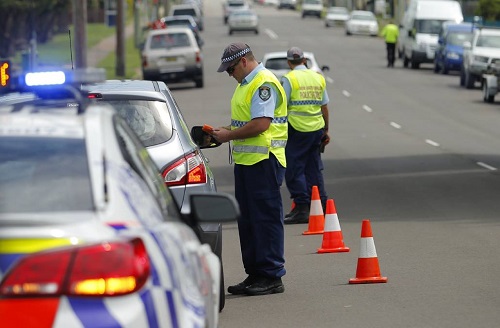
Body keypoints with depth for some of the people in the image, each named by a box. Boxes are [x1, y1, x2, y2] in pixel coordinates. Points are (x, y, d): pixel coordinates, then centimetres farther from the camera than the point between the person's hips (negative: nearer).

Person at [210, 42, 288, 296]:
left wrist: (229, 135, -14)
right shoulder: (246, 84, 19)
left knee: (266, 218, -7)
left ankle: (271, 277, -4)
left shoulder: (264, 84, -14)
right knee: (247, 219, 12)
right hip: (245, 160, 11)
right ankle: (254, 274, 18)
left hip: (263, 160, -10)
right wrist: (224, 131, 8)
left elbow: (261, 124, -22)